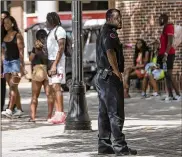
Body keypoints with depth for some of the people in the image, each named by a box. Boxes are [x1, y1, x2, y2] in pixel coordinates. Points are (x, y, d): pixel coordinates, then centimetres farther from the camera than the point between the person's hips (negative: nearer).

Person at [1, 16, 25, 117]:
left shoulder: (17, 35, -5)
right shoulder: (4, 36, 13)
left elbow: (21, 51, -10)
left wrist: (22, 66, -17)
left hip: (16, 61, -7)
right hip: (6, 62, 7)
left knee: (13, 86, -13)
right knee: (12, 87, 7)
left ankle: (10, 110, -22)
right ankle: (19, 109, 13)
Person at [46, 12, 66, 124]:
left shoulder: (59, 30, -8)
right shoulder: (52, 31, 22)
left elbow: (61, 48, -15)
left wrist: (55, 64, -21)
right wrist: (50, 64, 13)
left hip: (57, 61, -9)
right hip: (51, 60, 9)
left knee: (56, 86, -16)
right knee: (54, 87, 5)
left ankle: (61, 114, -20)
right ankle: (58, 114, 4)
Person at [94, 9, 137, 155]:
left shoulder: (103, 33, 20)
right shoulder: (110, 33, -13)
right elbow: (110, 52, -28)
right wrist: (118, 72, -24)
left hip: (101, 76, 11)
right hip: (110, 77, -11)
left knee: (104, 113, 12)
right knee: (116, 113, -9)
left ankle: (104, 144, 15)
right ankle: (120, 146, -9)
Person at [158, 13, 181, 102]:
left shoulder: (169, 27, -10)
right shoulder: (165, 28, 19)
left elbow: (170, 42, -19)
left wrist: (166, 54, -25)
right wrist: (162, 55, 17)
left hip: (168, 54, -10)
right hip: (164, 54, 10)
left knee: (169, 75, -12)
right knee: (167, 75, 4)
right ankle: (170, 96, 2)